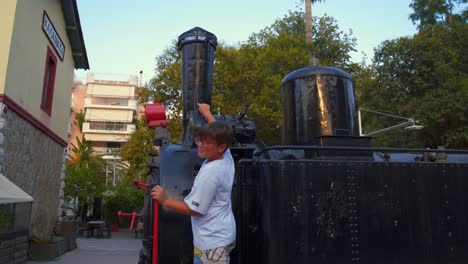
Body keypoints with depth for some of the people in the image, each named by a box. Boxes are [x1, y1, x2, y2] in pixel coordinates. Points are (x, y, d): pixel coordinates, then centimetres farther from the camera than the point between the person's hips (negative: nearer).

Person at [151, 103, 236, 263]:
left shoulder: (210, 173, -27)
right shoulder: (227, 156, -2)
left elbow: (195, 209, -20)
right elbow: (219, 131, 20)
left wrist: (165, 200, -15)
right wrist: (206, 113, 33)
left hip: (213, 241, -10)